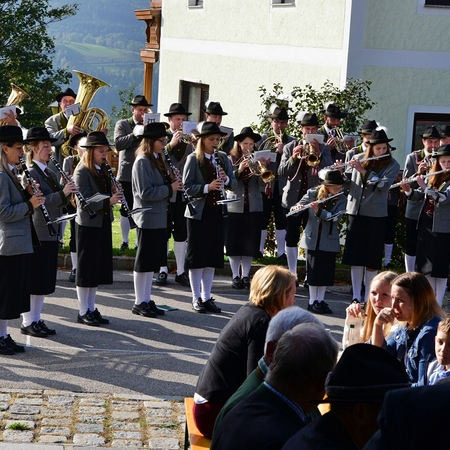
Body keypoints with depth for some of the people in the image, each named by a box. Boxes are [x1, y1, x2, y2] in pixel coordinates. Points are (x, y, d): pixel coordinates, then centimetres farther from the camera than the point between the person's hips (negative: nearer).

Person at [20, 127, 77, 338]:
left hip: (51, 233, 8)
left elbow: (58, 201, 14)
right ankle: (27, 322, 6)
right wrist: (63, 194, -30)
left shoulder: (50, 173, 14)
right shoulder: (28, 173, -12)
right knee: (32, 281, -2)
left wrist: (68, 192, -5)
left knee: (46, 281, 12)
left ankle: (36, 319, 21)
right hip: (36, 233, -8)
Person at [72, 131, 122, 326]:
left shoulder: (103, 171, 11)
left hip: (103, 224, 8)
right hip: (88, 225, -8)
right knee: (86, 269, 0)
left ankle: (91, 309, 21)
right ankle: (83, 312, 8)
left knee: (98, 268, 12)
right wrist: (108, 201, -32)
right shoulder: (82, 172, -13)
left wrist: (115, 197, -3)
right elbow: (85, 201, -22)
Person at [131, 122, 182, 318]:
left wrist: (173, 184, 0)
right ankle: (139, 303, 7)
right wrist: (170, 188, -19)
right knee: (144, 262, -1)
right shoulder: (142, 162, -14)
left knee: (153, 262, 12)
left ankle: (147, 300, 20)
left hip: (159, 218, 9)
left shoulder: (157, 160, 13)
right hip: (148, 218, -9)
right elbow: (145, 193, -20)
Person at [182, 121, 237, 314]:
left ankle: (207, 297, 17)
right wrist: (207, 187, -24)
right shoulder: (193, 159, -5)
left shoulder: (223, 158, 9)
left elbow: (234, 184, 8)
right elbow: (187, 187, -10)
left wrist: (226, 179, -13)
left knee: (212, 255, 8)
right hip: (199, 212, -5)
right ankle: (196, 298, 9)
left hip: (218, 212, 5)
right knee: (197, 255, 0)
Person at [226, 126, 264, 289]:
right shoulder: (231, 159, 0)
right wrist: (239, 170, -24)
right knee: (234, 243, 1)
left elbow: (263, 183, -4)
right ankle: (235, 275, 9)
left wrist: (261, 169, -20)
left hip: (253, 207, 2)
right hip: (234, 207, -2)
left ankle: (245, 275, 13)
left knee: (250, 243, 4)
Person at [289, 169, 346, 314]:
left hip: (329, 240, 1)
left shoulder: (341, 199, -2)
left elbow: (336, 217, -16)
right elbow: (295, 208, -3)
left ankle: (321, 300, 17)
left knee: (326, 272, 6)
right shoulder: (312, 194, -3)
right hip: (313, 238, -1)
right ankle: (312, 301, 10)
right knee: (314, 270, 2)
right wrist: (297, 208, -27)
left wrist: (319, 211, -29)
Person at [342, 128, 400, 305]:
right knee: (355, 254, 1)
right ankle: (356, 296, 5)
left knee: (372, 257, 2)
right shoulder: (358, 159, 5)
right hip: (355, 211, 2)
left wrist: (363, 170, -20)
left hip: (376, 214, -2)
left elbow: (384, 185, -16)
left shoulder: (392, 165, -1)